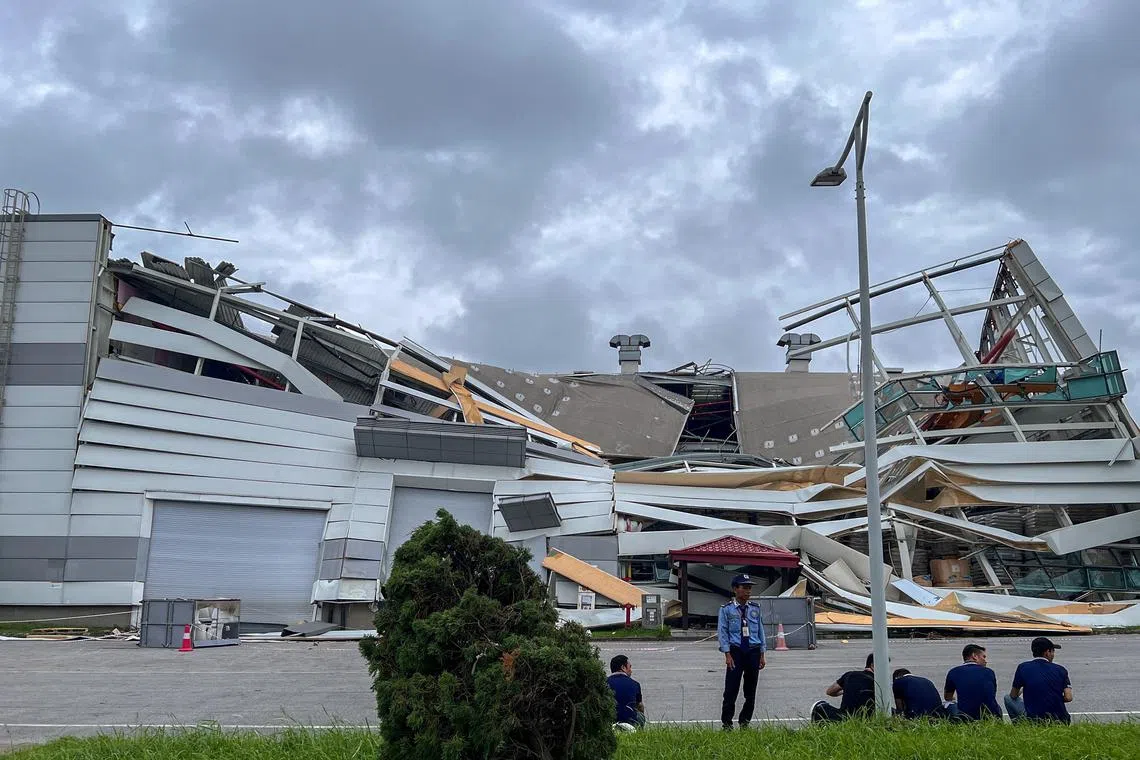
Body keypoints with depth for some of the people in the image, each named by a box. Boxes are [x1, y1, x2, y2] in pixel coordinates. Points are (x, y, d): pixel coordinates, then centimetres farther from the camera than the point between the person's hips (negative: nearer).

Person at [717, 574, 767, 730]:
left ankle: (745, 722, 19)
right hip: (736, 651, -4)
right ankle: (727, 723, 3)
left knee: (750, 691, 8)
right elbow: (722, 632, -3)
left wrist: (762, 655, 7)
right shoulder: (726, 610, -1)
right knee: (731, 689, -5)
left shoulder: (755, 609, 9)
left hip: (753, 651, 4)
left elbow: (761, 630, 11)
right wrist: (728, 655, -11)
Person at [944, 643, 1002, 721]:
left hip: (967, 719, -2)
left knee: (950, 706, 29)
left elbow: (947, 698, 24)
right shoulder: (989, 672, 8)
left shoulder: (954, 672, 7)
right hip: (992, 718, 2)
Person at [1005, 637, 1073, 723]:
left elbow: (1013, 696, 6)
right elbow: (1068, 698, -7)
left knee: (1008, 698, 20)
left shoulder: (1023, 667, -4)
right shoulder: (1060, 669, 0)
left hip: (1034, 721, -5)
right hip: (1060, 722, 5)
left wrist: (1021, 691, 30)